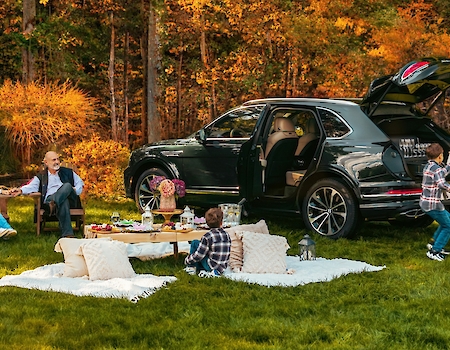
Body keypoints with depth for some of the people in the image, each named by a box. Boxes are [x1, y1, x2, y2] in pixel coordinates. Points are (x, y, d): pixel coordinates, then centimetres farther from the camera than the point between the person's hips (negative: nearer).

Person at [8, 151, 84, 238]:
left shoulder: (68, 172, 27)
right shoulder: (41, 177, 20)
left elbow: (80, 182, 27)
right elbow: (31, 186, 5)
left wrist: (76, 190, 3)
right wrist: (20, 190, -17)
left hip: (69, 198, 2)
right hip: (50, 198, -2)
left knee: (67, 185, -31)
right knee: (63, 202, -40)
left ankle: (54, 204, -53)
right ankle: (67, 233, -54)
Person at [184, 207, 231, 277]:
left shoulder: (207, 237, -16)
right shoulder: (227, 235, 2)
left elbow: (198, 255, -14)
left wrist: (187, 260, 3)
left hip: (212, 267, -6)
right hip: (222, 269, 6)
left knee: (195, 243, 5)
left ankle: (191, 268, 13)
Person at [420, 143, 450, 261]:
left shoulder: (429, 166, 10)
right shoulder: (436, 168, -19)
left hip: (425, 202, 10)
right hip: (433, 204, -10)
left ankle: (434, 243, 29)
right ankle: (434, 251, 4)